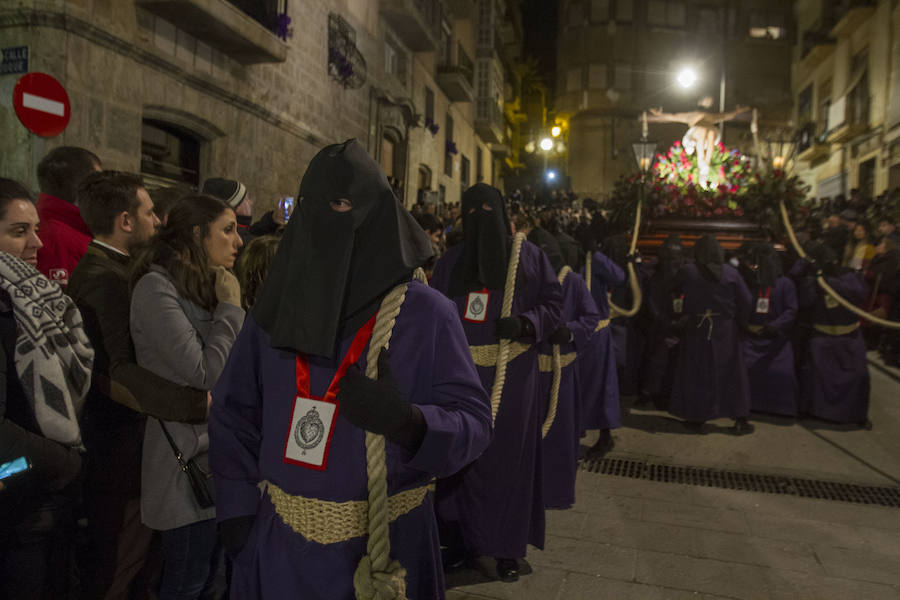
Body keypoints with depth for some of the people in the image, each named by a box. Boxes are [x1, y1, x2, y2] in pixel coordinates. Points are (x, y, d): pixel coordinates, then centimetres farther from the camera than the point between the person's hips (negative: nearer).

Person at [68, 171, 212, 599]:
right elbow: (114, 372, -33)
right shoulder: (103, 278, -22)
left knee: (133, 559, 23)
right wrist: (199, 402, -38)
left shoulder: (103, 270, 10)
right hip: (120, 450, -9)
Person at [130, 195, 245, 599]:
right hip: (188, 455, -8)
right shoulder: (156, 287, -16)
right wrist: (230, 305, -13)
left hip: (218, 447, 9)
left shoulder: (205, 285, 11)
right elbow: (205, 372, -21)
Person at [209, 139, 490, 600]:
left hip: (387, 544, -2)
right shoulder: (275, 310, -2)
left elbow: (474, 422, -13)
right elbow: (232, 412, 4)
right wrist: (237, 505, -1)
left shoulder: (427, 315, -12)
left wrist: (408, 421, -31)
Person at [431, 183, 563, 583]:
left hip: (512, 374, -1)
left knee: (507, 455, 4)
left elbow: (553, 304, 2)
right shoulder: (450, 262, 9)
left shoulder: (527, 255, 4)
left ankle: (507, 547, 18)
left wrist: (524, 323, -16)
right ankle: (464, 536, 21)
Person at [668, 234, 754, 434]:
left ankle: (696, 419, 14)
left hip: (696, 330, -1)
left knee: (696, 373, 8)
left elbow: (674, 292, 5)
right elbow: (746, 303, -3)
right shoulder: (731, 273, -5)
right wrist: (742, 325, 10)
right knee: (731, 372, 10)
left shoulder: (687, 272, -7)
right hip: (725, 331, 1)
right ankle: (740, 420, 14)